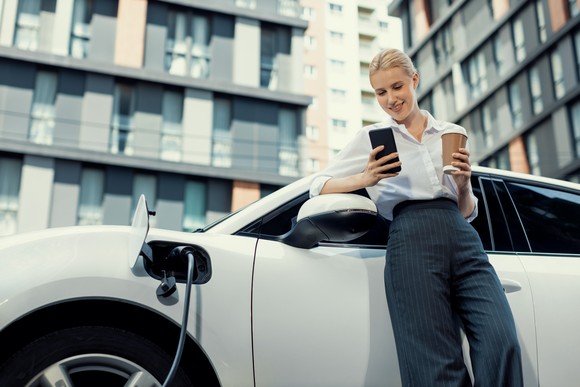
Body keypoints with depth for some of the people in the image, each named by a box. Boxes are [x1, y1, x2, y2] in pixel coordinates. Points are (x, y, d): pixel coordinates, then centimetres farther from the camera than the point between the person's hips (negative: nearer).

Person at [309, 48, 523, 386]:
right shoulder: (371, 137, 16)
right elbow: (319, 186, 11)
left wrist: (464, 183, 2)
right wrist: (366, 179, -6)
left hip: (462, 238, 3)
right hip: (411, 240, -2)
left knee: (502, 345, -20)